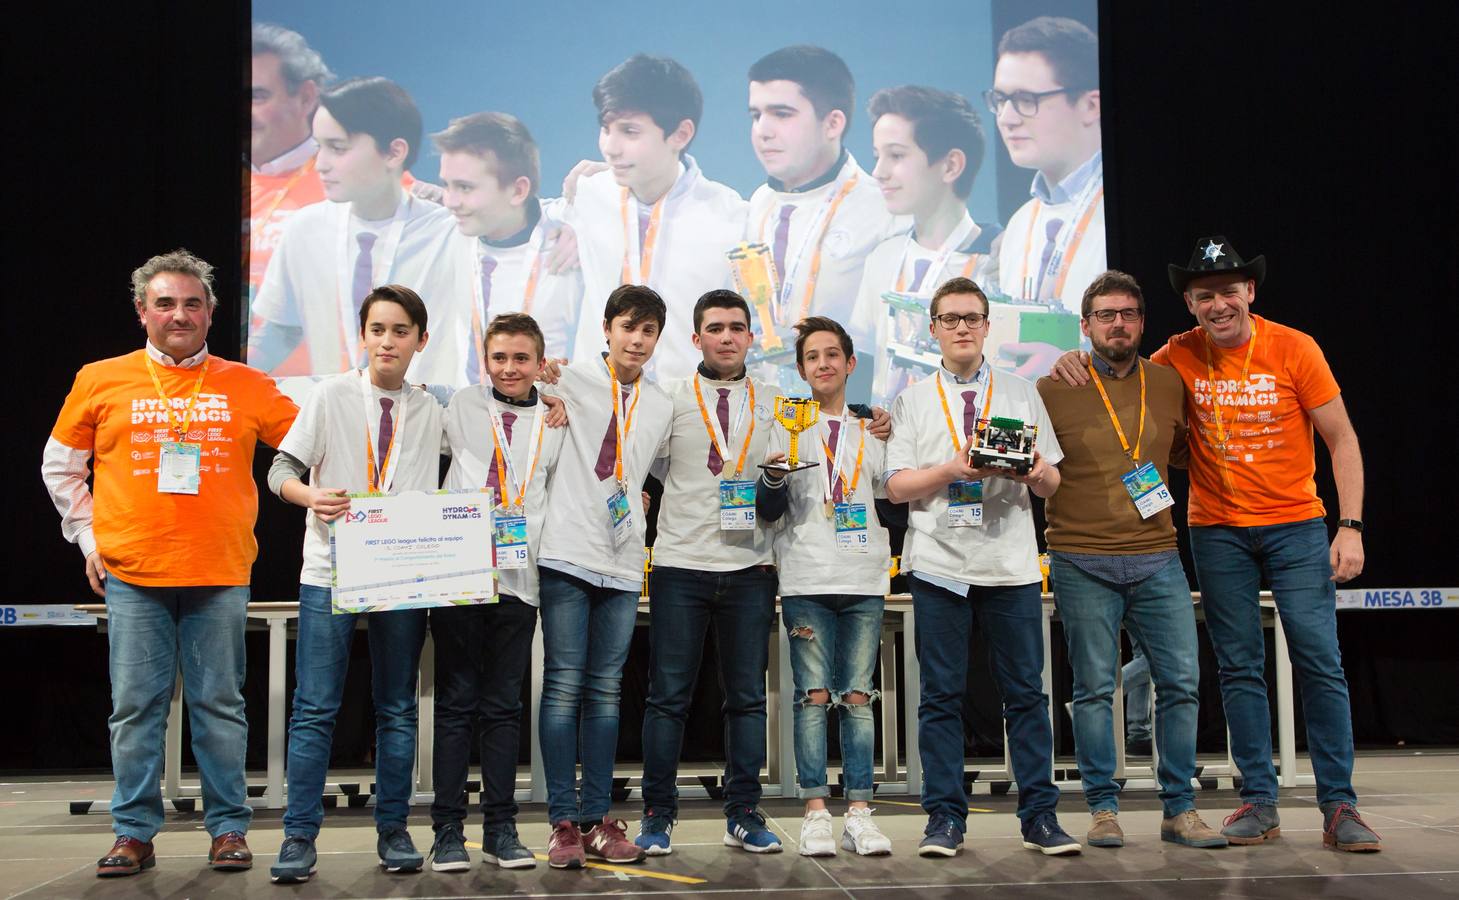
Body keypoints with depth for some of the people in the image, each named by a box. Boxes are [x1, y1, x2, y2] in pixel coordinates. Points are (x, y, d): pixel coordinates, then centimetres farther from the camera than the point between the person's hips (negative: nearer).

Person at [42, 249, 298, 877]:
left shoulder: (246, 387, 6)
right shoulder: (101, 381, 7)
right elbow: (60, 468, 15)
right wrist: (88, 538, 9)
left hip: (220, 576, 0)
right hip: (131, 574, 0)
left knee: (219, 705, 5)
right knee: (135, 707, 3)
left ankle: (228, 828, 15)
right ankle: (134, 833, 14)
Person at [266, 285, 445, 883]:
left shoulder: (430, 411, 8)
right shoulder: (331, 396, 1)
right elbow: (282, 470, 1)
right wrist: (312, 496, -20)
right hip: (330, 571, -2)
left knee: (397, 710, 7)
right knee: (315, 709, -3)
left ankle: (393, 831, 17)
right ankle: (299, 837, 5)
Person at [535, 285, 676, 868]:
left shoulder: (661, 406, 14)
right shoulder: (569, 383, 0)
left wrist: (637, 496, 12)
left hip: (623, 564, 4)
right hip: (568, 556, -4)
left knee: (605, 690, 7)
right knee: (563, 686, -4)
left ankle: (598, 819, 12)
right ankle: (563, 821, 2)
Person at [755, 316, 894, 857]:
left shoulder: (872, 431, 17)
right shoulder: (786, 428, 10)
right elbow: (769, 511, 3)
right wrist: (774, 474, -16)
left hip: (865, 582, 2)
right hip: (806, 582, -2)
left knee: (858, 697, 0)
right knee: (813, 696, -5)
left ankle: (859, 812, 4)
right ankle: (816, 813, -1)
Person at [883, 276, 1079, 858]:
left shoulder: (1023, 395, 14)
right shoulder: (913, 401, 10)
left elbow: (1053, 484, 11)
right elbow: (896, 486, 2)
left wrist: (1038, 472, -12)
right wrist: (952, 470, -13)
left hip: (1012, 563, 1)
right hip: (938, 563, -1)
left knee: (1026, 692, 2)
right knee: (941, 695, 2)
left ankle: (1040, 816, 9)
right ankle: (945, 819, 8)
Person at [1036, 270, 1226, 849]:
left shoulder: (1169, 384, 10)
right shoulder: (1053, 390, 0)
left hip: (1157, 559, 3)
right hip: (1082, 563, -3)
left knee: (1182, 681, 1)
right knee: (1094, 688, 2)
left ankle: (1179, 809, 13)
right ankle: (1103, 808, 13)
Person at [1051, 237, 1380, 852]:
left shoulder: (1293, 349, -7)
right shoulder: (1179, 357, -2)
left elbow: (1342, 440, -3)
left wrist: (1351, 526, -11)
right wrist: (1078, 364, -12)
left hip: (1295, 524, -1)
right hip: (1217, 530, 2)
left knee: (1319, 659, -5)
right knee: (1239, 666, 5)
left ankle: (1339, 806, 3)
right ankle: (1259, 801, 13)